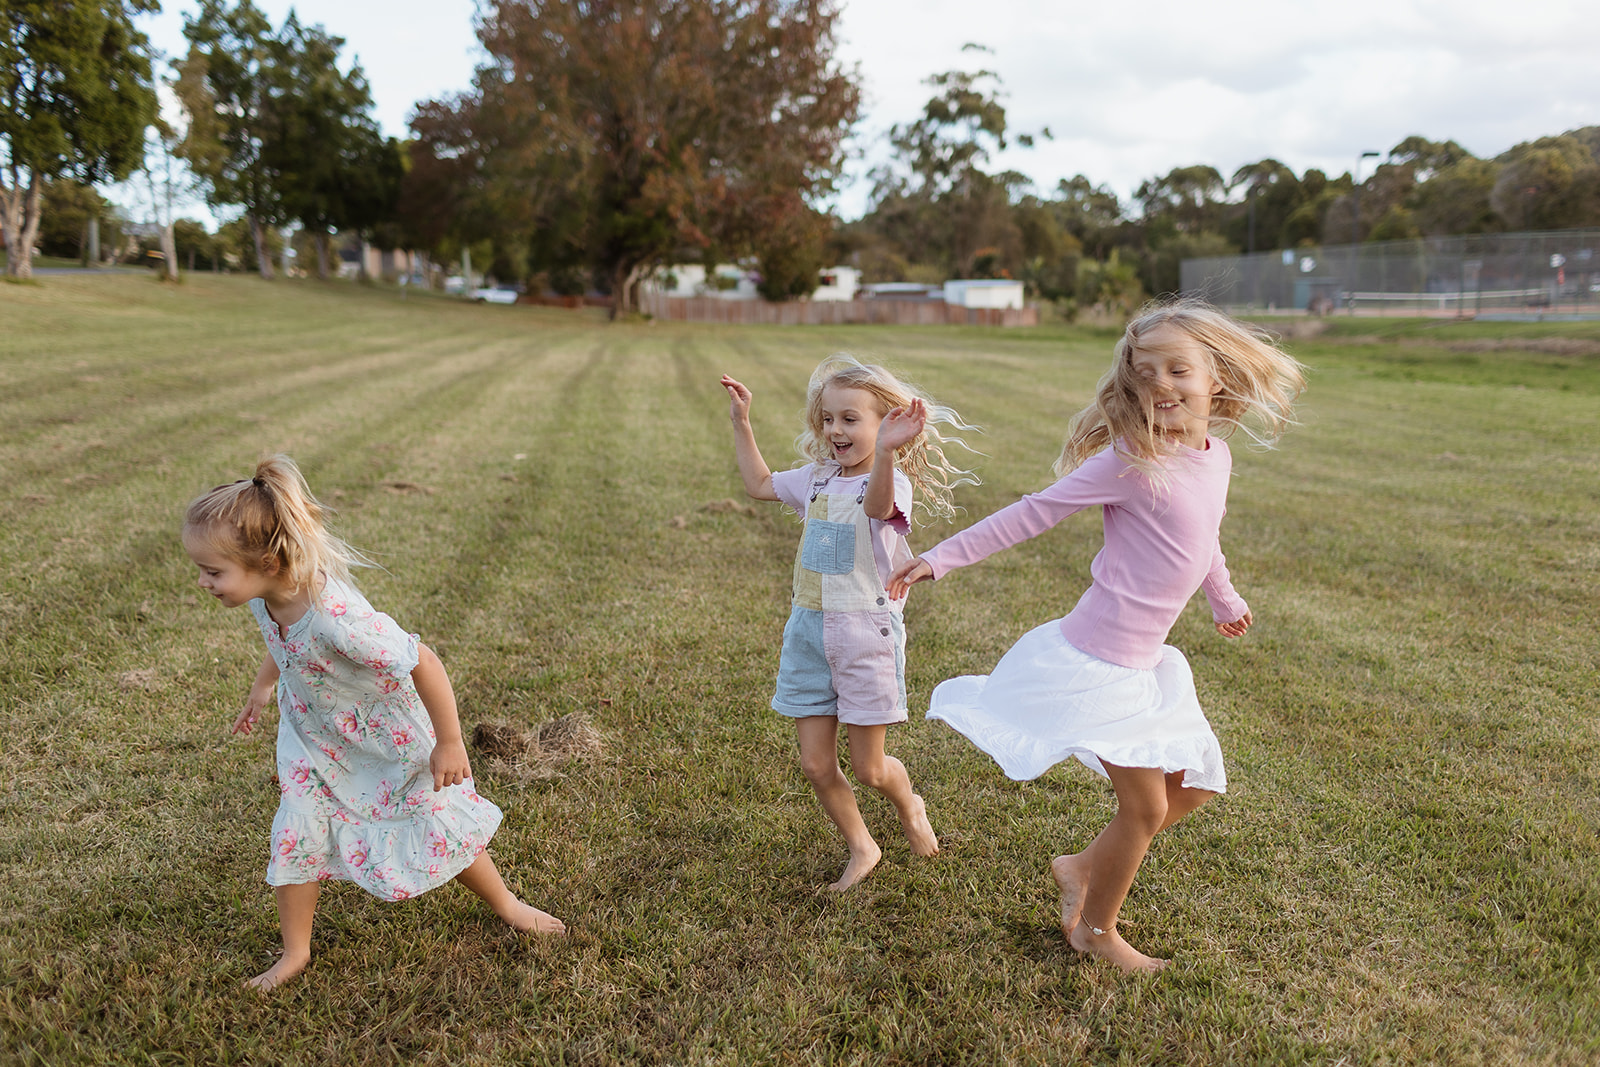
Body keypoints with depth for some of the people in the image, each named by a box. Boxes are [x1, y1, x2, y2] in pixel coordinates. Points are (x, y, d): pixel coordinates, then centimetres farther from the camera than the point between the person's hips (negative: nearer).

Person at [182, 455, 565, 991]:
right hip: (317, 742, 6)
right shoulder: (266, 594, -18)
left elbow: (423, 663, -36)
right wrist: (263, 685, 23)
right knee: (295, 836, 4)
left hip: (391, 740, -6)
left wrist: (449, 745, -26)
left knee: (443, 833, 7)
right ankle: (295, 952, 27)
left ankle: (507, 904, 34)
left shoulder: (337, 618, -43)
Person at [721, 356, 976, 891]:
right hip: (809, 629, 6)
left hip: (866, 632, -6)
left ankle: (910, 807, 41)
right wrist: (741, 423, 17)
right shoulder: (818, 478, 7)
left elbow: (876, 505, -40)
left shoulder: (891, 482, -14)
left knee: (868, 769, 6)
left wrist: (885, 451, -59)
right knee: (816, 764, 9)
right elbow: (759, 484, 24)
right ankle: (861, 848, 32)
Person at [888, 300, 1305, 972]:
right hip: (1098, 662, -8)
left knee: (1196, 786, 17)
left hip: (1143, 663, 8)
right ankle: (1094, 930, 27)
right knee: (1145, 807, 2)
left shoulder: (1214, 457, 5)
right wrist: (939, 558, -14)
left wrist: (1223, 598, 38)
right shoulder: (1129, 461, -18)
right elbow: (1031, 514, -14)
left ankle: (1081, 868, 33)